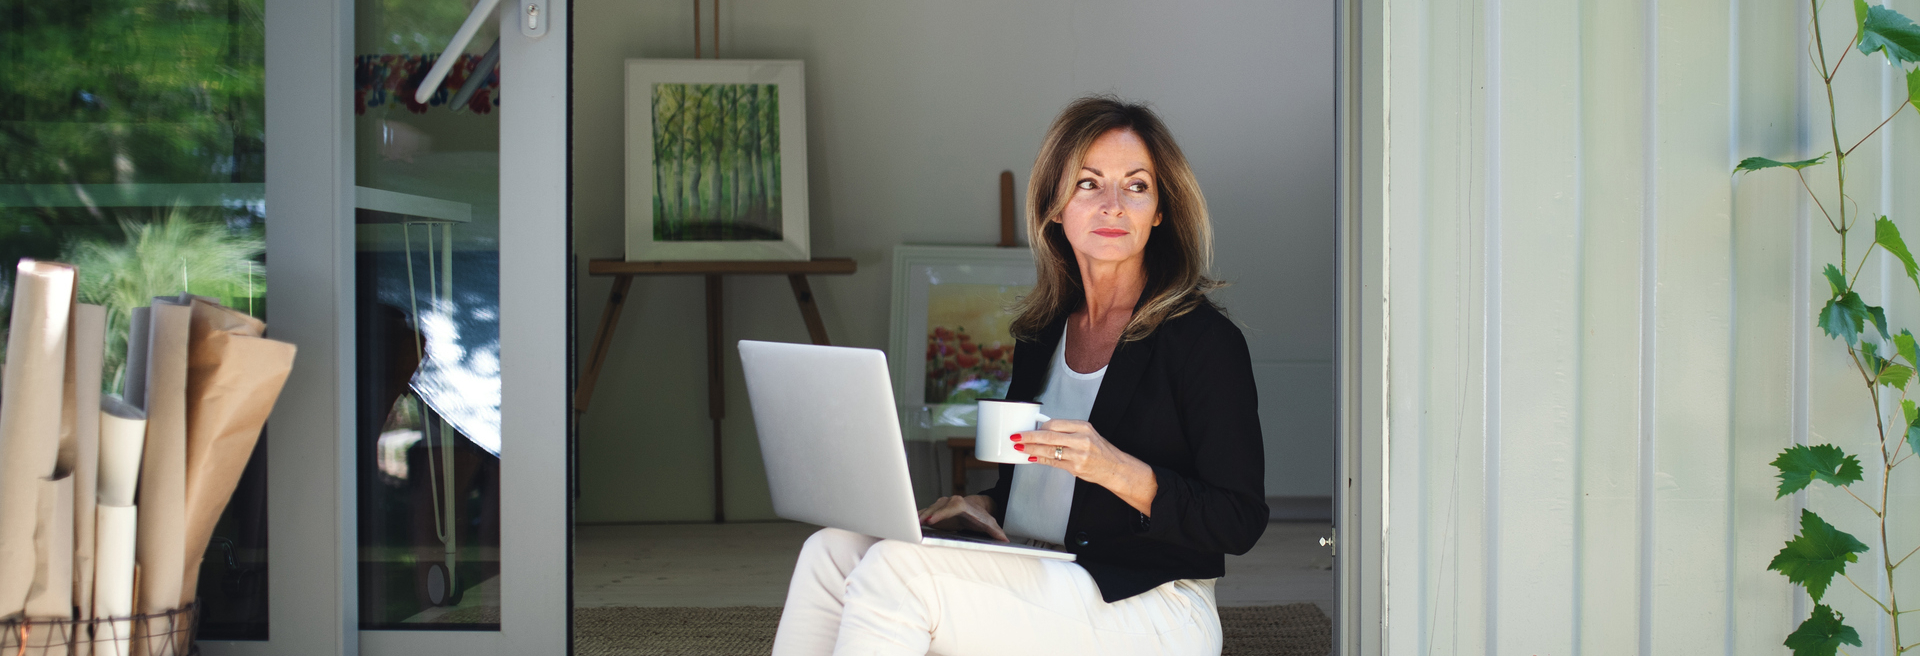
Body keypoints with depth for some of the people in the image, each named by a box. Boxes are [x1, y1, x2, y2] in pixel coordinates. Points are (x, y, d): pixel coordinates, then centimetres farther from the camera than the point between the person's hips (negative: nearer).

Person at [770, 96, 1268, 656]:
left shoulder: (1204, 339, -8)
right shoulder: (1042, 330, 13)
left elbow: (1240, 523, -10)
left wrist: (1118, 470, -22)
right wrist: (986, 504, 1)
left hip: (1150, 611, -7)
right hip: (1034, 585, 7)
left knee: (894, 570, -25)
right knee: (831, 551, -13)